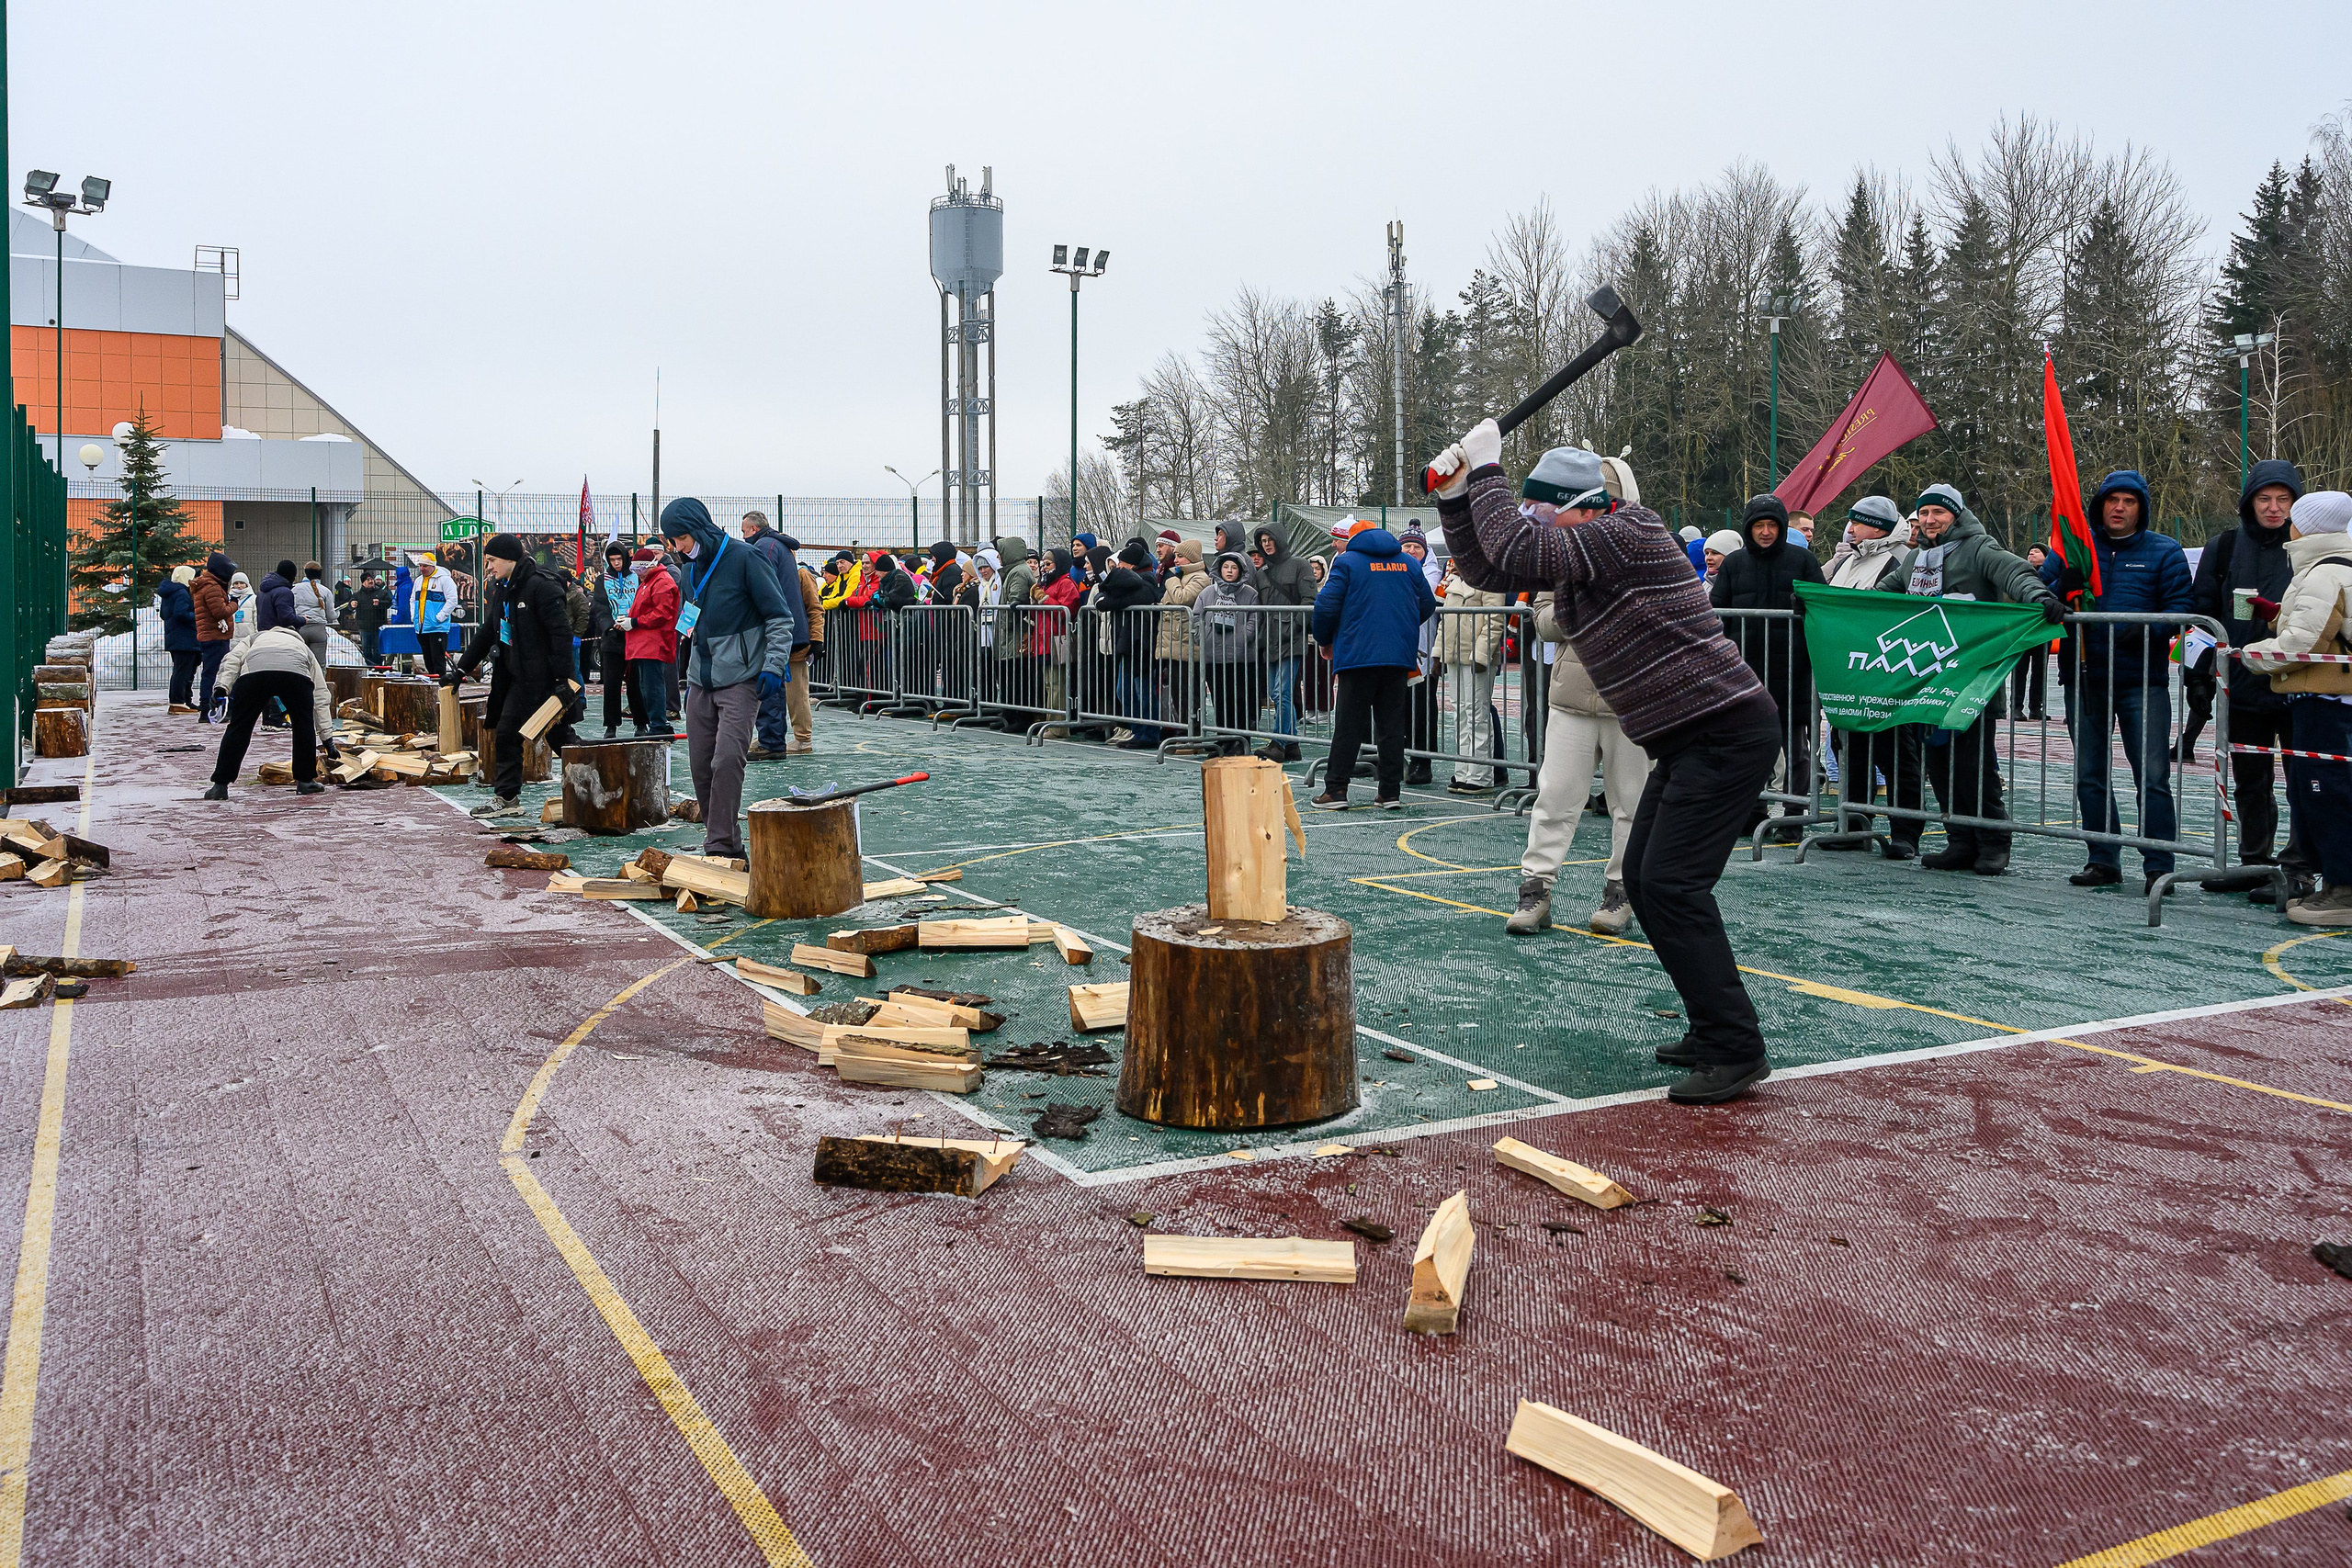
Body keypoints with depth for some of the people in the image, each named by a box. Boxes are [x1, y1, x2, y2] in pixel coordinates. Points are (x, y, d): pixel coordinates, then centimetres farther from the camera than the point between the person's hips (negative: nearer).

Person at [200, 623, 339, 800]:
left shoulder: (256, 638, 44)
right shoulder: (305, 649, 42)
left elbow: (231, 659, 21)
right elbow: (321, 700, 39)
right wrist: (327, 739, 41)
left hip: (253, 671, 0)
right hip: (296, 675, 0)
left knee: (239, 728, 11)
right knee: (304, 725, 22)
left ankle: (220, 785, 12)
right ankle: (306, 780, 24)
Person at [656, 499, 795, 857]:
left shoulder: (744, 559, -7)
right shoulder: (692, 569, 15)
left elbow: (780, 617, -7)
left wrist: (774, 665, -15)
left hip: (741, 680, -7)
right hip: (701, 683, 8)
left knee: (727, 759, -18)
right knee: (700, 765, 5)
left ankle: (721, 845, -15)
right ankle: (725, 841, 16)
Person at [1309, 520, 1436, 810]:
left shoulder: (1346, 562, -1)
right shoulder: (1409, 563, 13)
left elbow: (1326, 606, -8)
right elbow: (1428, 605, 17)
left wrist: (1324, 641, 9)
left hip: (1358, 654, -4)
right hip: (1400, 656, 4)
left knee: (1348, 725, 0)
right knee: (1391, 724, 6)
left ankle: (1336, 790, 1)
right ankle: (1390, 792, 6)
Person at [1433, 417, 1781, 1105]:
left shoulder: (1626, 534, -16)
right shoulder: (1579, 554, 13)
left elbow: (1514, 551, -24)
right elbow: (1485, 568, 18)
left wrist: (1488, 471, -12)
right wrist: (1456, 497, 6)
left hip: (1727, 732, -10)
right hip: (1686, 740, 10)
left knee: (1672, 884, -16)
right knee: (1643, 881, 10)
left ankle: (1737, 1052, -13)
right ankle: (1714, 1031, 18)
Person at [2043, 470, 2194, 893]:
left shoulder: (2164, 551, 6)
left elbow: (2181, 606, 0)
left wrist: (2148, 629, -19)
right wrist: (2062, 588, -13)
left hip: (2142, 681, -3)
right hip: (2084, 679, 3)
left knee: (2152, 778, -7)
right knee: (2089, 775, 8)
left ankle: (2158, 866, -2)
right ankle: (2104, 860, 19)